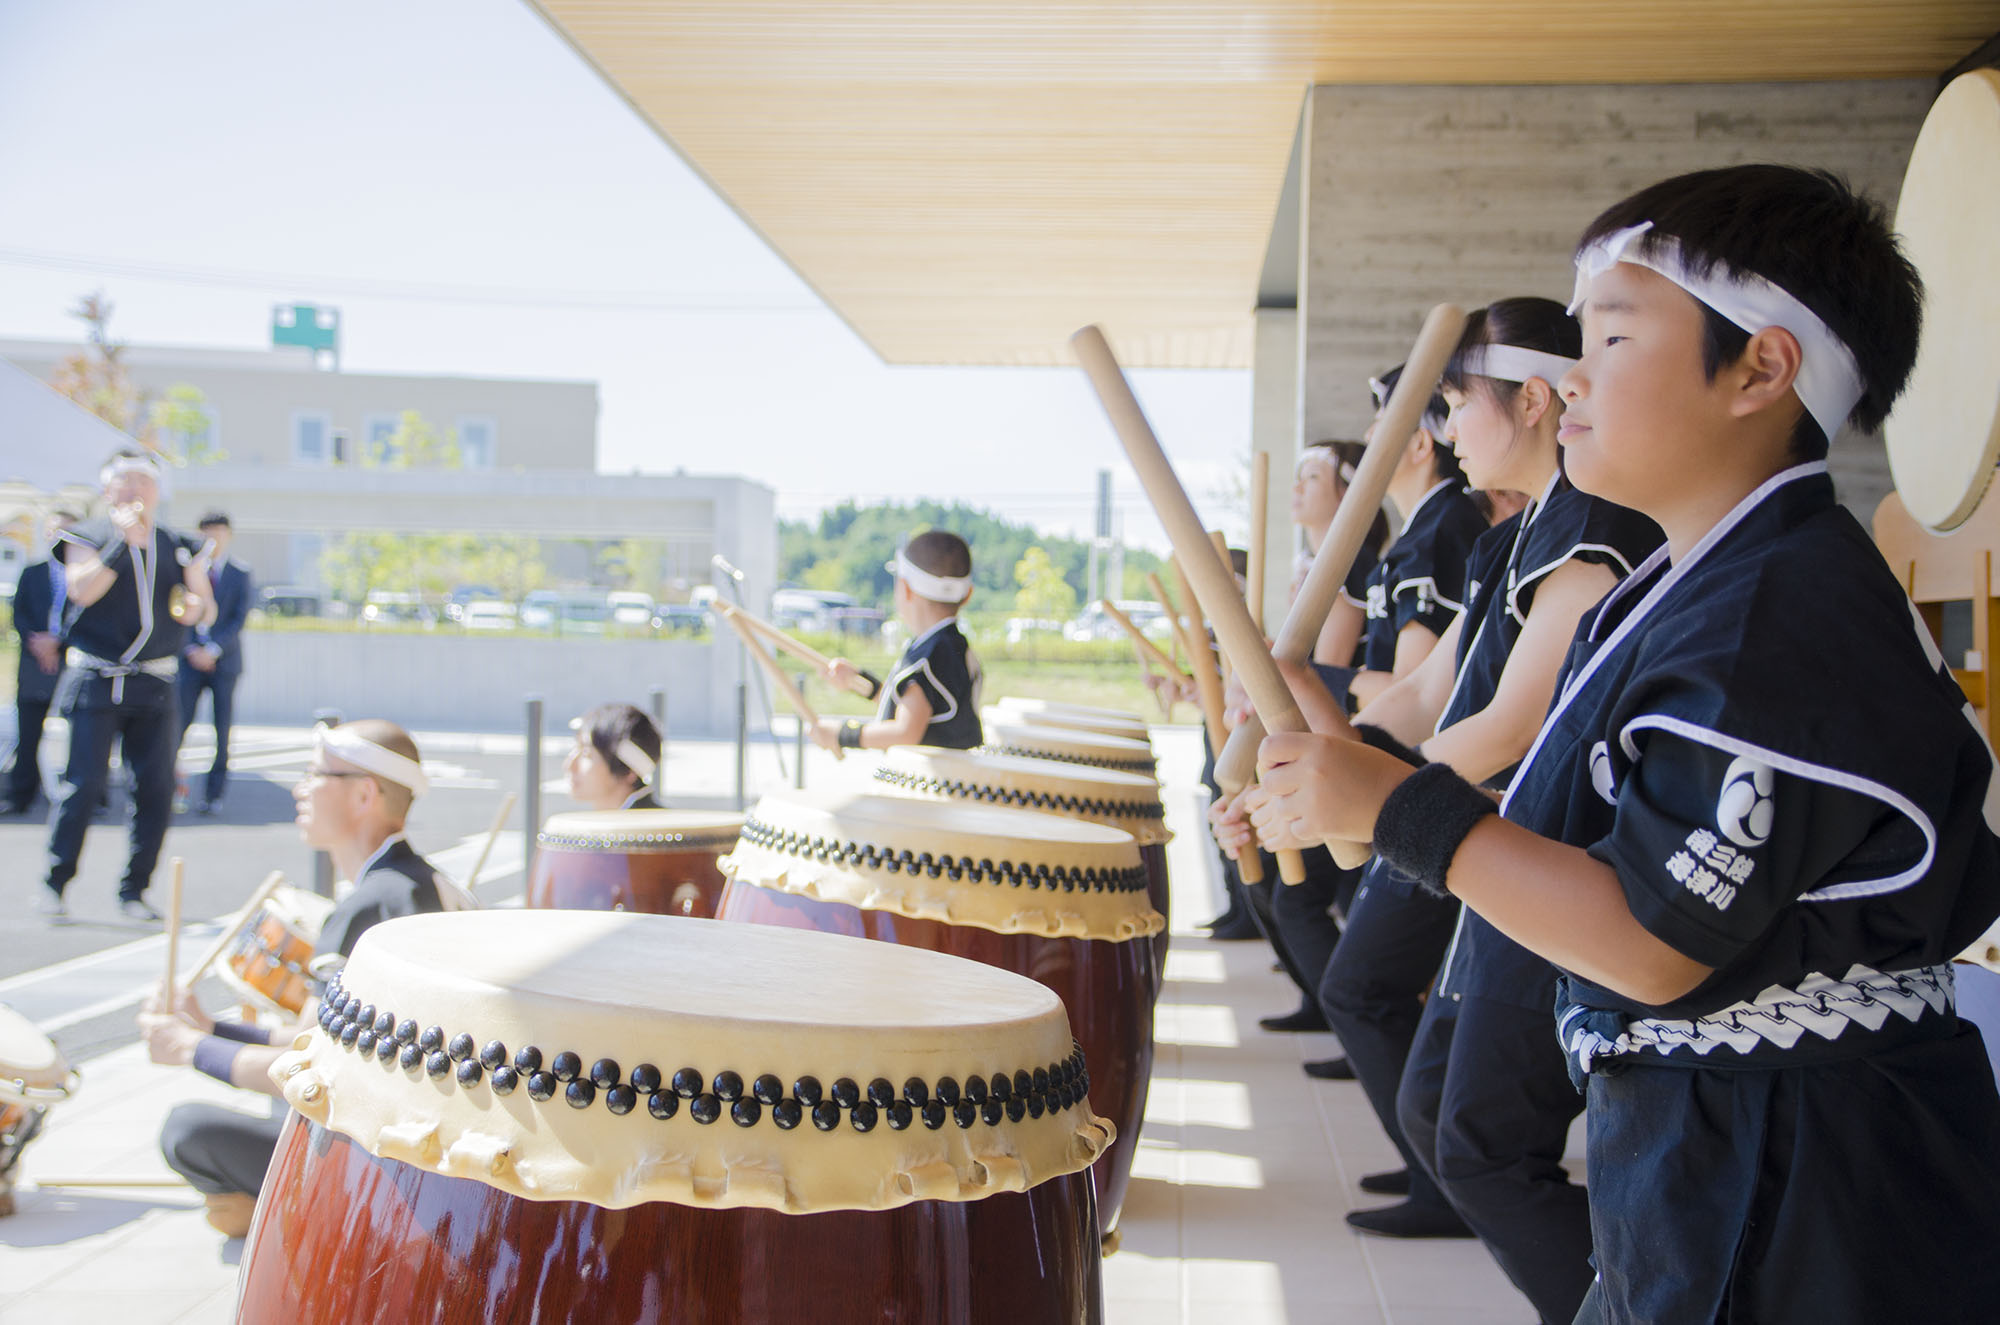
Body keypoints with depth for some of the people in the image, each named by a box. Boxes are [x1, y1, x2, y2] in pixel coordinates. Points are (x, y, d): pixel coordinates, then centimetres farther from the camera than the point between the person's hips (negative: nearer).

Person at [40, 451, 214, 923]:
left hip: (153, 687, 4)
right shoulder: (89, 537, 4)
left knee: (156, 786, -1)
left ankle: (134, 891, 9)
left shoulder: (178, 547, 14)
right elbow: (80, 589, -14)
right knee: (84, 781, -8)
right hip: (96, 680, -3)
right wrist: (124, 541, -16)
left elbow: (207, 606, 18)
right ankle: (54, 884, 5)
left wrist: (196, 606, -6)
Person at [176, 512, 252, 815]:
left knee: (222, 729, -1)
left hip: (224, 661, 0)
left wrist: (213, 649, -13)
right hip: (191, 661, 0)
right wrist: (191, 649, -9)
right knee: (177, 724, -8)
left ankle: (213, 794, 5)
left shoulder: (240, 575, 5)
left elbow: (240, 618, -3)